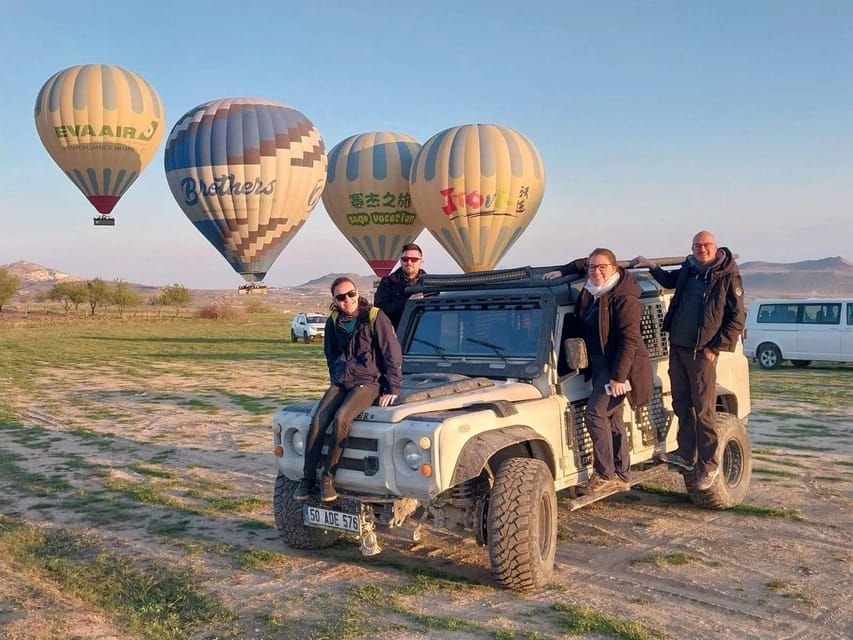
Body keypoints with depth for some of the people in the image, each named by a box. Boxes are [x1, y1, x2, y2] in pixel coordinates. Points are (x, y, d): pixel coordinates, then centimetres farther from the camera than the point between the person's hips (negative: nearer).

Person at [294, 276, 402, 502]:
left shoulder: (375, 318, -8)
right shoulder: (334, 322, 8)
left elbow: (393, 355, -8)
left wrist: (392, 390, -10)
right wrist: (336, 380, 14)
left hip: (368, 381, -5)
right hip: (341, 380, 5)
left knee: (340, 419, -29)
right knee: (317, 420, -19)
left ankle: (328, 479, -19)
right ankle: (308, 478, -12)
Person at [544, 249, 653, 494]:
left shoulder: (624, 298, -18)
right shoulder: (591, 292, 7)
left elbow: (629, 340, -22)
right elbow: (582, 264, 30)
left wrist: (618, 377, -25)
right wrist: (562, 271, 16)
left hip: (619, 366, -9)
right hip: (599, 364, 9)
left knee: (595, 414, -13)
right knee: (612, 419, 12)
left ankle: (604, 475, -4)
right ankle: (622, 476, 20)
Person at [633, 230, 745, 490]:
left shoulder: (728, 278, -7)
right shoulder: (688, 270, 10)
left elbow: (736, 320, -7)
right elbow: (670, 281, 35)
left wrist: (715, 348, -12)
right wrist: (652, 267, 23)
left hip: (701, 351, -6)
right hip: (677, 346, 6)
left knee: (703, 410, -4)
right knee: (681, 404, 12)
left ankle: (709, 465, 5)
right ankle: (686, 455, 22)